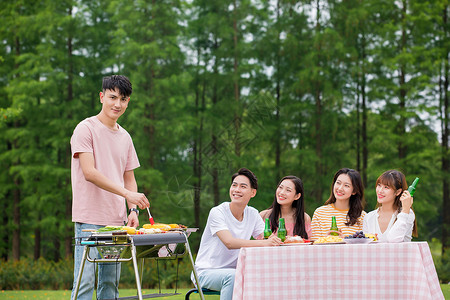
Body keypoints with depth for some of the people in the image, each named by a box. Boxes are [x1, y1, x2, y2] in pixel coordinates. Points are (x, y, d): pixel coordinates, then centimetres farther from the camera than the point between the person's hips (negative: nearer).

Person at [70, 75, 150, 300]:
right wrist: (127, 193, -22)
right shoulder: (86, 128, -5)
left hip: (117, 221, 7)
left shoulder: (125, 137, 17)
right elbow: (90, 173, -15)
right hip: (89, 220, -7)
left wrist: (133, 210, 3)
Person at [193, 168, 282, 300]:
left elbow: (266, 239, -4)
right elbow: (229, 242, -30)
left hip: (233, 270, 5)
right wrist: (264, 243, -40)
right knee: (233, 276, -36)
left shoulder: (253, 214, 4)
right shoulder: (217, 212, -15)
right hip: (206, 272, -5)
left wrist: (273, 240, -30)